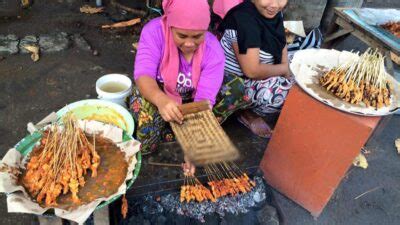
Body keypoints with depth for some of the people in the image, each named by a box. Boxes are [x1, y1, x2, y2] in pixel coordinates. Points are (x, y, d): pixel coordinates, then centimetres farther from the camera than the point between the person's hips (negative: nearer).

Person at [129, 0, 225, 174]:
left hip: (189, 103, 2)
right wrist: (161, 100, -58)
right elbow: (143, 75, -35)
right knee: (146, 109, -33)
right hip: (154, 93, -2)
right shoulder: (154, 31, -25)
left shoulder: (214, 51, -23)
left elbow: (204, 99, -29)